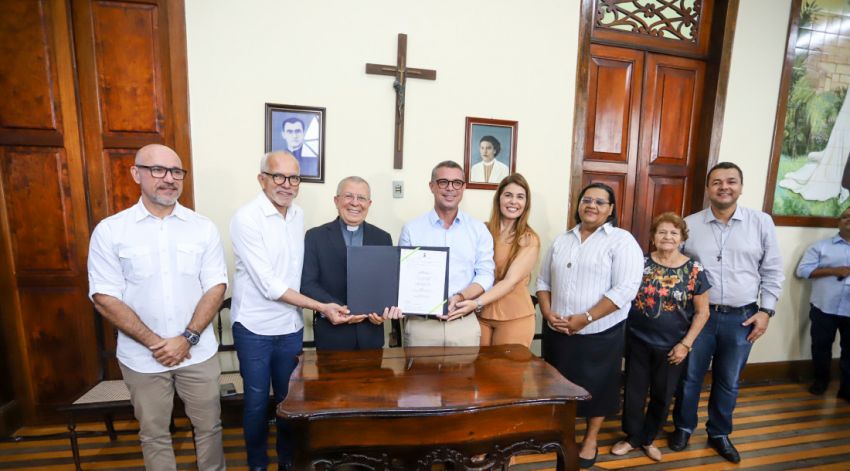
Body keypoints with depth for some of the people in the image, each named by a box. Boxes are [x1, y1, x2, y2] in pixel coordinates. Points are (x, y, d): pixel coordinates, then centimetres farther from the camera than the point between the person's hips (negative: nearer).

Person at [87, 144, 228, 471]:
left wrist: (188, 338, -14)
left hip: (198, 353, 1)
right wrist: (155, 343, -13)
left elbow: (216, 286, -5)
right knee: (153, 435, 18)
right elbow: (105, 298, -7)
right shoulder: (109, 231, -5)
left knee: (209, 427, 15)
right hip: (142, 357, 0)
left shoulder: (203, 227, -3)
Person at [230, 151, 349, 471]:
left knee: (289, 398, 19)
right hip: (254, 328, -5)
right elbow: (269, 285, -21)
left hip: (291, 327, 5)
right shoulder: (246, 218, -17)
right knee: (257, 401, 14)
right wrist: (321, 307, -22)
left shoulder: (298, 215, 2)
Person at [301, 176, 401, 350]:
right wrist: (339, 309, -19)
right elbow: (307, 283, -7)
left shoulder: (383, 238, 3)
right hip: (331, 333, -2)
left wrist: (384, 309, -13)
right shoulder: (315, 236, -3)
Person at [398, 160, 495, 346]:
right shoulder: (411, 229, 2)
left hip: (465, 323, 1)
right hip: (420, 323, -1)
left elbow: (486, 274, 1)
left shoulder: (479, 230, 5)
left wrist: (461, 297, -16)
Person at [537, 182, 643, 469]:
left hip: (600, 332, -4)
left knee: (595, 385, 13)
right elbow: (543, 280, 9)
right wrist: (548, 312, -7)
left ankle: (591, 438, 36)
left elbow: (625, 289, -17)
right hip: (556, 331, 4)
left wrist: (584, 318, -19)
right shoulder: (562, 240, 8)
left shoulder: (622, 240, -7)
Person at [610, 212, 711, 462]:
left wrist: (685, 344, -7)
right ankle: (632, 437, 32)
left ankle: (648, 439, 37)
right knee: (634, 392, 10)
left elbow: (702, 312, -2)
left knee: (662, 395, 15)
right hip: (638, 341, 0)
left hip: (672, 347, 0)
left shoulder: (694, 270, -5)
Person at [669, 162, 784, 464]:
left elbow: (773, 272, 4)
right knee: (689, 377, 12)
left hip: (742, 317, 1)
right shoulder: (689, 224, -4)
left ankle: (719, 434, 37)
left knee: (728, 382, 17)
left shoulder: (762, 223, -1)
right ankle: (683, 427, 32)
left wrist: (766, 310, -3)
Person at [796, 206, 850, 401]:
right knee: (821, 346, 11)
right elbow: (802, 270, -6)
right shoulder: (820, 246, 2)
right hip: (824, 308, -1)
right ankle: (821, 380, 29)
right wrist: (834, 270, -15)